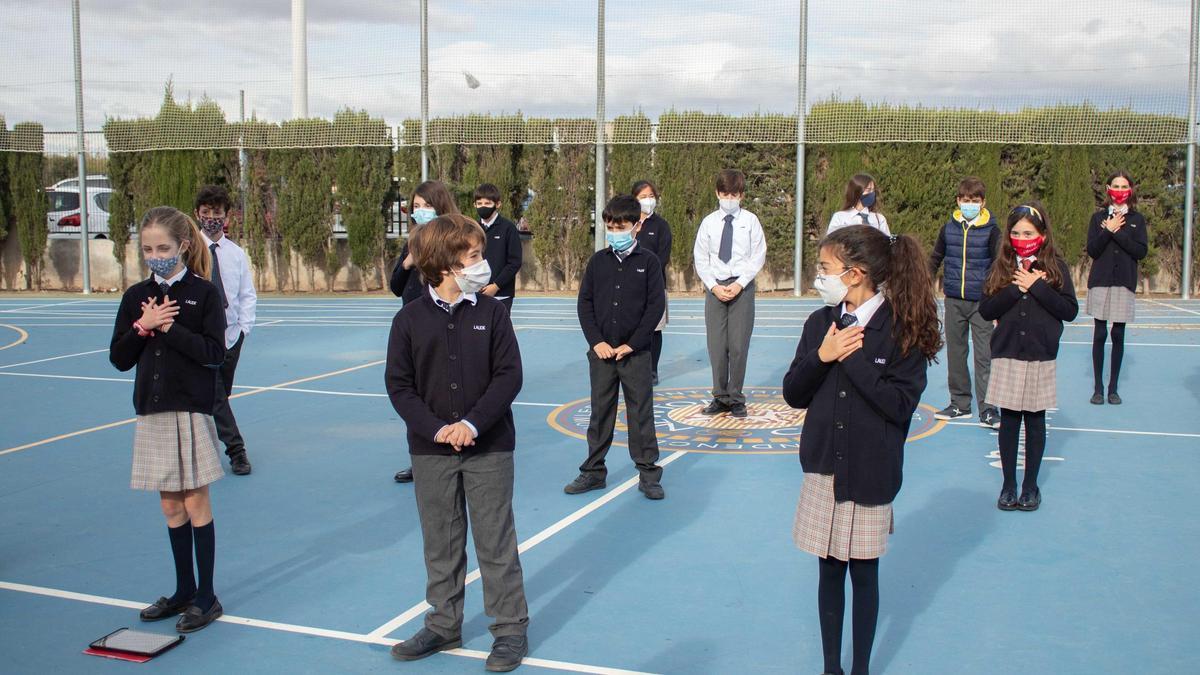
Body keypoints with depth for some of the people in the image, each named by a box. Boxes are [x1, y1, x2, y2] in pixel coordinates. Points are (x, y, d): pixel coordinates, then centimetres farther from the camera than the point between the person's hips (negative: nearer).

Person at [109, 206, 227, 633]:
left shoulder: (203, 293, -5)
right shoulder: (136, 297, 7)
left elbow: (215, 353, -12)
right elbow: (119, 358, 6)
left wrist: (169, 327, -17)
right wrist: (142, 326, -10)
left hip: (192, 410, -4)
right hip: (153, 411, 5)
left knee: (195, 503, 0)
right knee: (171, 506, 11)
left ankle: (206, 597, 11)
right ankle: (184, 590, 24)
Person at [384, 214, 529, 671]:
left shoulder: (491, 312, -3)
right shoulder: (410, 320, -2)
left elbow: (509, 375, -6)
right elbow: (399, 384, -2)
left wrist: (473, 423, -16)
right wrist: (435, 429, -15)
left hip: (489, 448, -1)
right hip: (432, 451, 1)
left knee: (495, 541, 5)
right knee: (440, 543, 13)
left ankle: (510, 628, 18)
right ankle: (444, 625, 29)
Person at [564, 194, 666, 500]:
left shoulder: (648, 261, -2)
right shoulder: (598, 261, 5)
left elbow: (656, 306, -5)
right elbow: (585, 303, 6)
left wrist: (632, 344, -10)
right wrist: (596, 341, -6)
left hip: (636, 353, -2)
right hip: (601, 351, 3)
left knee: (641, 413, 2)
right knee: (600, 412, 10)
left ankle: (648, 474, 11)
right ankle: (594, 471, 20)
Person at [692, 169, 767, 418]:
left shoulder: (750, 221, 1)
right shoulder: (709, 222, 5)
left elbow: (758, 256, 0)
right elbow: (700, 259, 6)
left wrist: (739, 284, -10)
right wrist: (714, 286, -6)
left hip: (743, 287, -2)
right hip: (714, 287, 2)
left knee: (739, 345, -2)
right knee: (716, 344, 3)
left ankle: (736, 398, 9)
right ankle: (720, 397, 14)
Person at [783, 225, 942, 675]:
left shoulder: (902, 329, -11)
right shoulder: (820, 323, 2)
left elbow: (900, 404, -18)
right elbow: (793, 395, 2)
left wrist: (853, 357, -19)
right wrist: (821, 357, -14)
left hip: (869, 473, -4)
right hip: (823, 468, 4)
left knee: (864, 573, 8)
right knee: (829, 571, 12)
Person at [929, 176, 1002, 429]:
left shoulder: (990, 230, -4)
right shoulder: (948, 228, 4)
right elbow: (935, 259, 16)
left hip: (981, 301, -3)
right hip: (954, 301, 3)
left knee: (984, 355, -4)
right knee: (955, 353, 11)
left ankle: (987, 409, 1)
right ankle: (959, 403, 22)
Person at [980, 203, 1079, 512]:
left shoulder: (1055, 267, 0)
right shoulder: (1001, 267, 3)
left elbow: (1070, 310, -7)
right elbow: (986, 310, -3)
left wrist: (1037, 287, -15)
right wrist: (1016, 288, -15)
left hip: (1041, 358, -1)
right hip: (1006, 356, 1)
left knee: (1035, 421, 8)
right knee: (1009, 420, 5)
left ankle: (1030, 485, 20)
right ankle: (1009, 485, 17)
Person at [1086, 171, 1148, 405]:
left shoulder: (1137, 219, 6)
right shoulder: (1098, 217, 5)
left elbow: (1142, 251, -6)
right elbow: (1092, 250, -3)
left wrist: (1117, 232, -12)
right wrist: (1109, 230, -14)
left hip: (1125, 282, 1)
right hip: (1101, 281, 0)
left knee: (1118, 335, 2)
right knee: (1100, 334, -1)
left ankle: (1113, 388, 10)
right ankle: (1098, 388, 6)